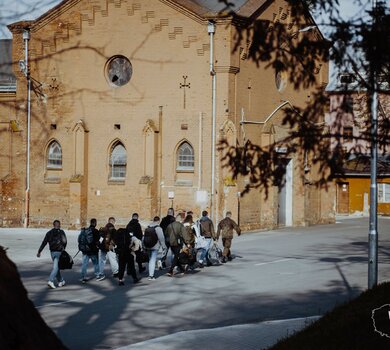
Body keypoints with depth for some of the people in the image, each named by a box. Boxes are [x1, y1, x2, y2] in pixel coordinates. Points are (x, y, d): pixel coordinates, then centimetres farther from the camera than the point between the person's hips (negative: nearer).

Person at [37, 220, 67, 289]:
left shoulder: (49, 233, 6)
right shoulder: (61, 232, -4)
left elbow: (44, 243, 2)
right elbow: (64, 241, -10)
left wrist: (39, 252, 1)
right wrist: (63, 248, 8)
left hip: (52, 252, 5)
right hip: (59, 252, -5)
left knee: (56, 266, 18)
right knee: (56, 267, -9)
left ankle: (61, 281, 26)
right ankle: (50, 281, -22)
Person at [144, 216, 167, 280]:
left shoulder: (147, 228, 9)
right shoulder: (158, 228, -11)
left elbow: (144, 238, 11)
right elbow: (161, 238, -11)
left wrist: (145, 247, 16)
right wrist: (164, 247, -3)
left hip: (148, 247, 6)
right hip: (155, 247, -6)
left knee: (150, 260, 18)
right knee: (153, 260, -5)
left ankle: (151, 274, 23)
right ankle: (151, 275, -8)